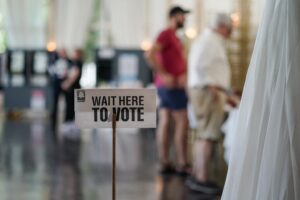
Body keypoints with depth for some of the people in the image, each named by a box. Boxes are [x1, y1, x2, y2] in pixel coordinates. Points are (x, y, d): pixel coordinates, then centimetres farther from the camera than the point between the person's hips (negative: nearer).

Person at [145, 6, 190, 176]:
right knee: (182, 122, -8)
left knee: (165, 123, 6)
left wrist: (184, 74, -2)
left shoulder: (174, 38, 20)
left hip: (167, 86, 9)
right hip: (171, 85, -9)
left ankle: (165, 163, 7)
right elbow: (150, 55, -23)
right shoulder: (166, 34, -11)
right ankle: (182, 163, -7)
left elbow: (181, 60, 16)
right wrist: (164, 75, -23)